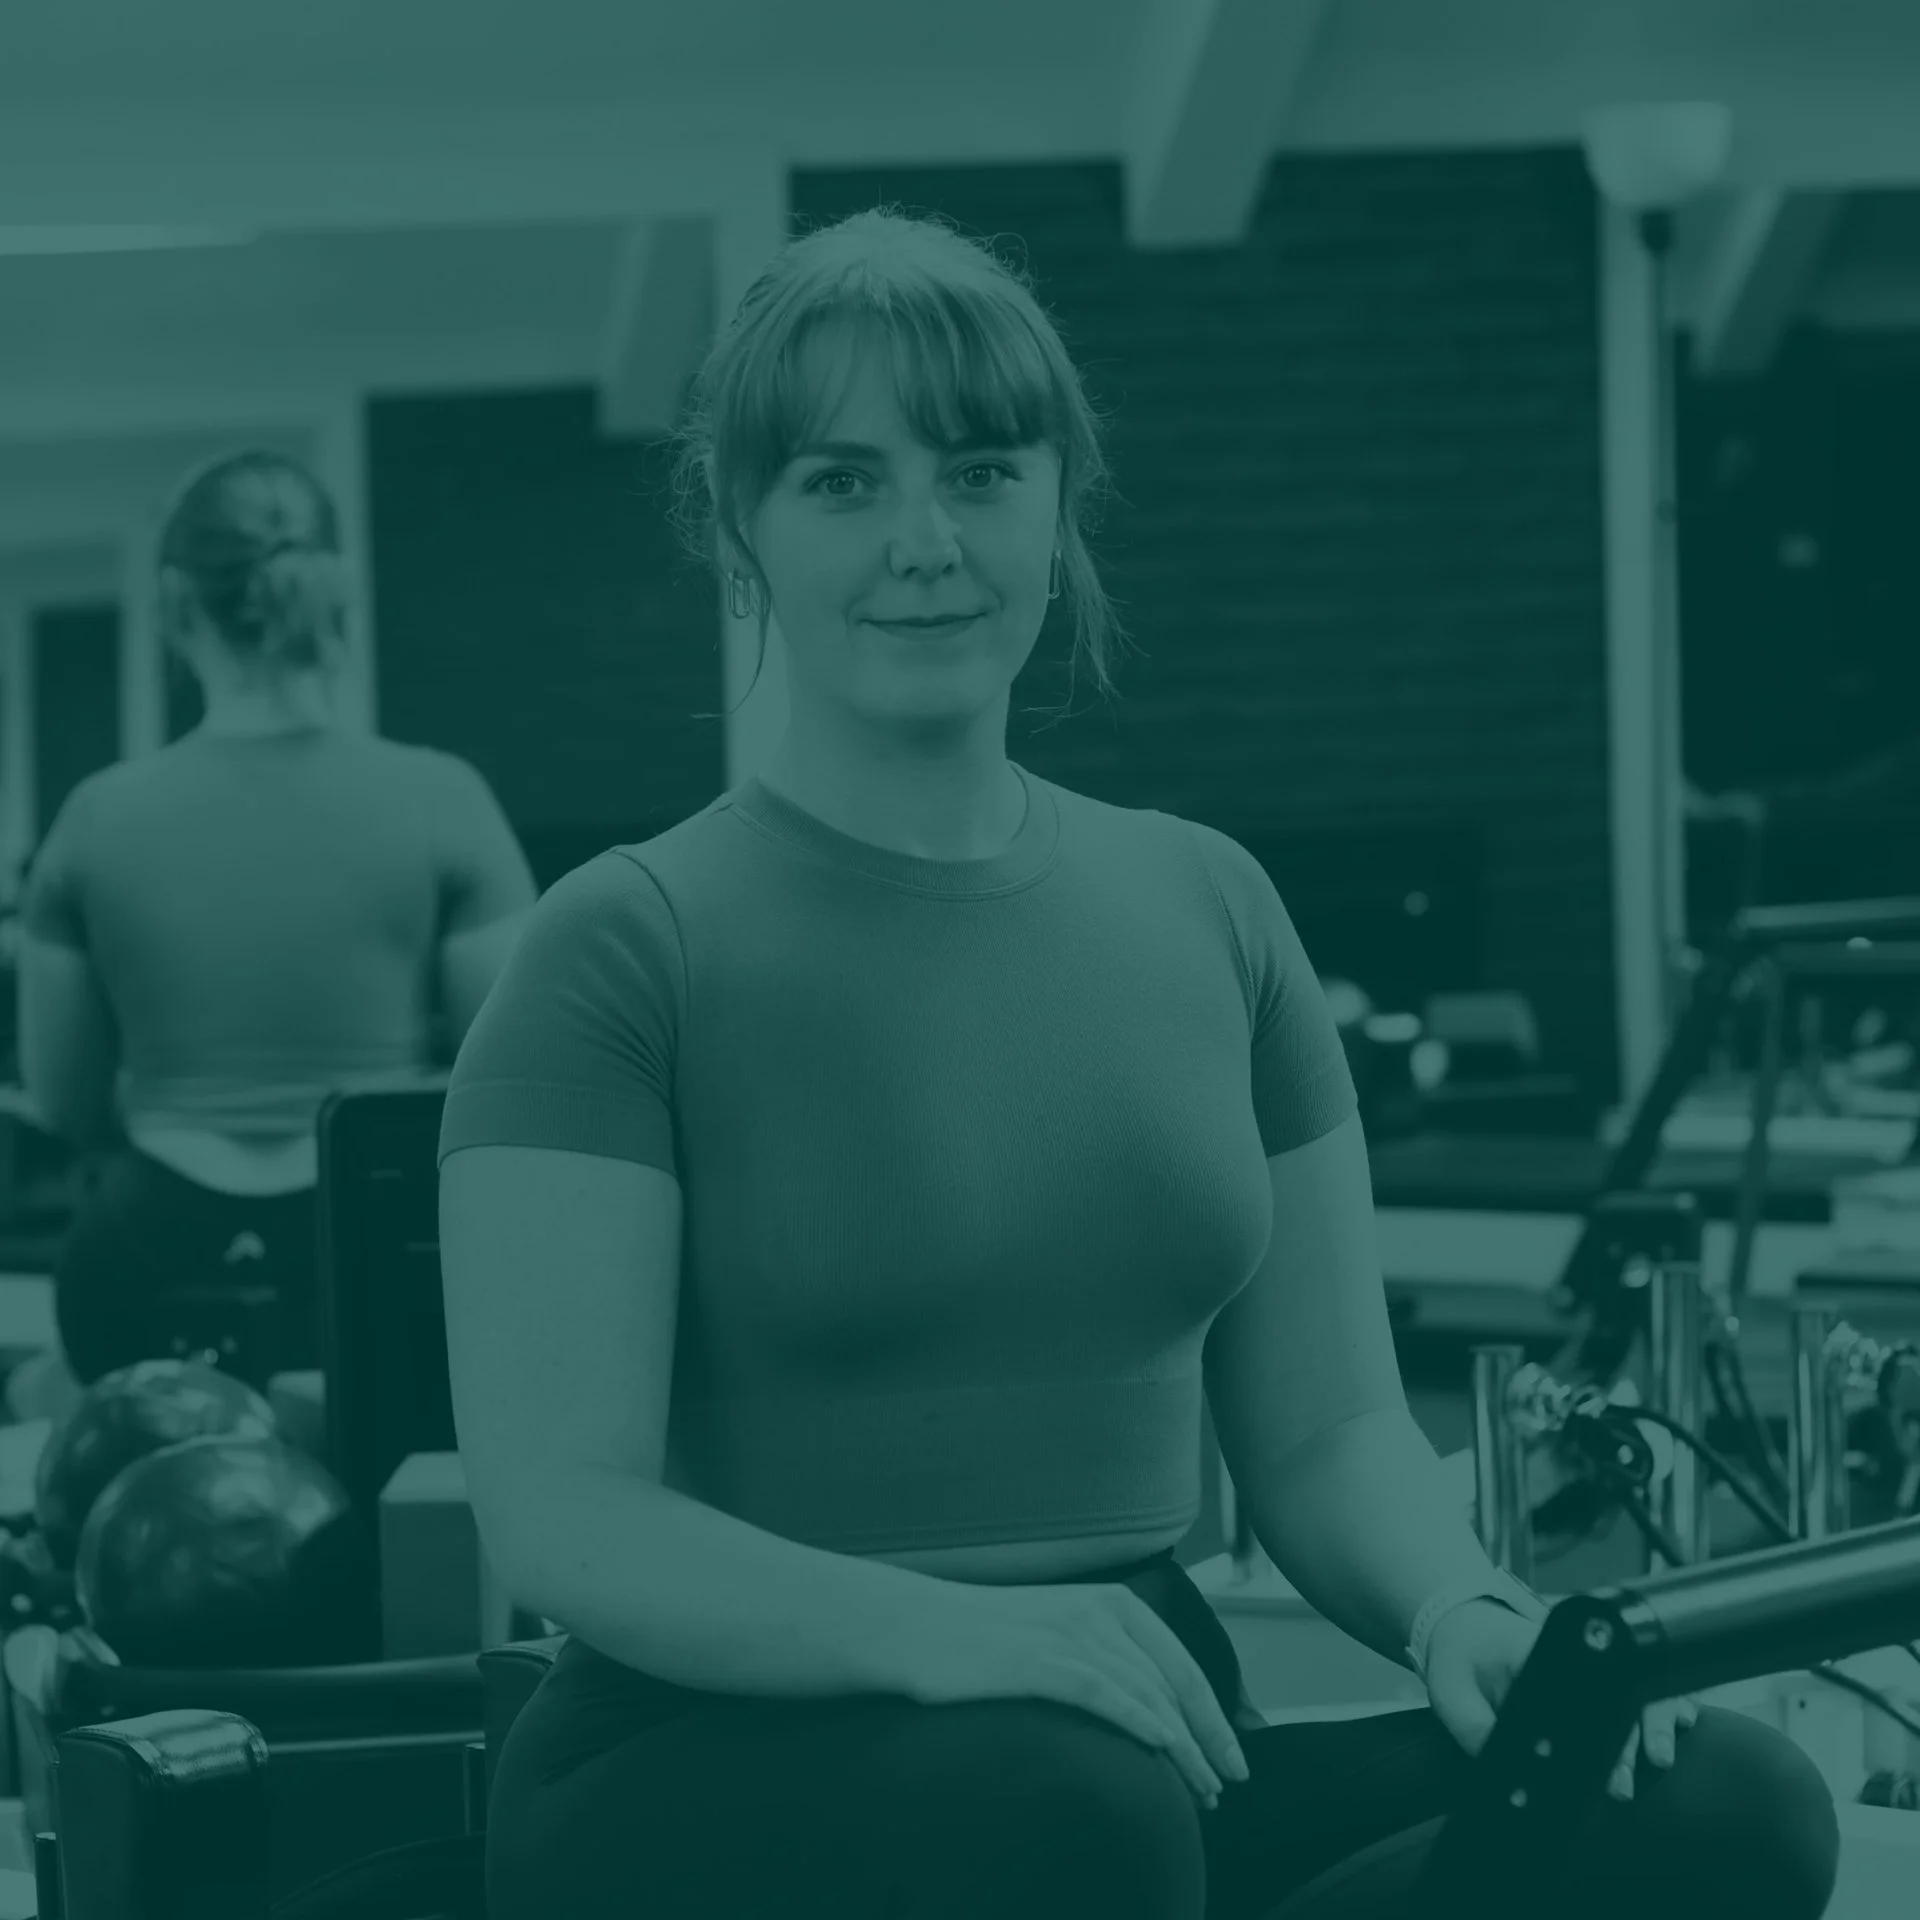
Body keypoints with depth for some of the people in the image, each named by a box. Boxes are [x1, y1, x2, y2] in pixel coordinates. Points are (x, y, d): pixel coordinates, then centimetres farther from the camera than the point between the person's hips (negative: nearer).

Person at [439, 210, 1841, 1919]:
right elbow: (558, 1512, -13)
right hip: (716, 1768, -5)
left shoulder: (1206, 907, 12)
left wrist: (1461, 1609, -11)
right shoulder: (632, 947, -4)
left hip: (1137, 1744, 5)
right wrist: (940, 1629, -30)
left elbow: (1326, 1423, 13)